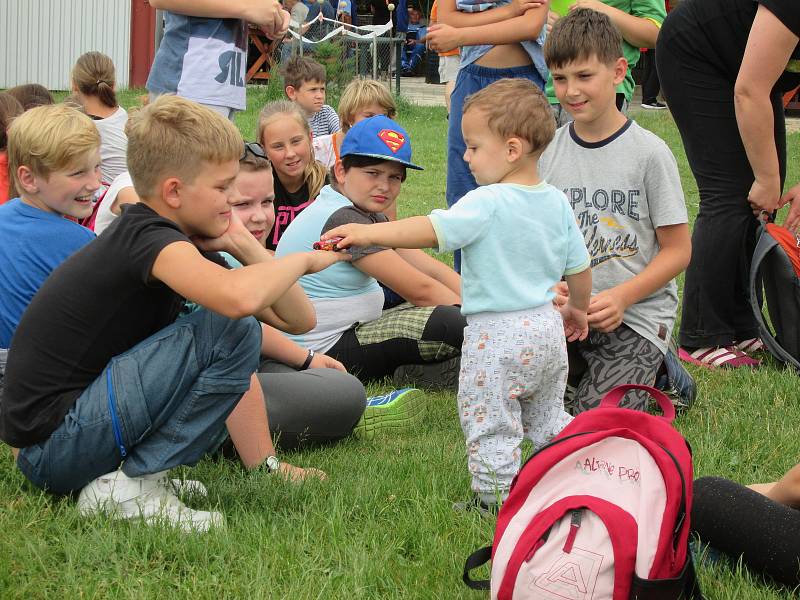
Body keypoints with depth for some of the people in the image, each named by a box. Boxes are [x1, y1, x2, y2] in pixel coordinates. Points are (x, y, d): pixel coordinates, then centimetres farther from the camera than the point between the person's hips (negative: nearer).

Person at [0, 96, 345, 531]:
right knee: (232, 330, -19)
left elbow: (298, 319, 9)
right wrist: (303, 259, -18)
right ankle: (131, 486, -14)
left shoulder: (189, 248, 10)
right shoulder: (149, 239, -18)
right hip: (50, 444, -10)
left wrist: (243, 245, -5)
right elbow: (241, 298, -38)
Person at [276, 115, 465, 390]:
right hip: (326, 348, -11)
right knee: (453, 324, -29)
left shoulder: (366, 214, 12)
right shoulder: (341, 219, -19)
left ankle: (413, 370, -5)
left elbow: (430, 268, 6)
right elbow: (419, 289, -18)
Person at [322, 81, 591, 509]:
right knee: (547, 418, 24)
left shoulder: (487, 204, -20)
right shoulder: (556, 202, 3)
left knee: (489, 425, 4)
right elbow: (579, 266, 11)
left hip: (497, 334, -8)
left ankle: (496, 497, 8)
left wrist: (369, 233, -30)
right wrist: (578, 308, 28)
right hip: (547, 327, 8)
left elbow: (433, 230, -29)